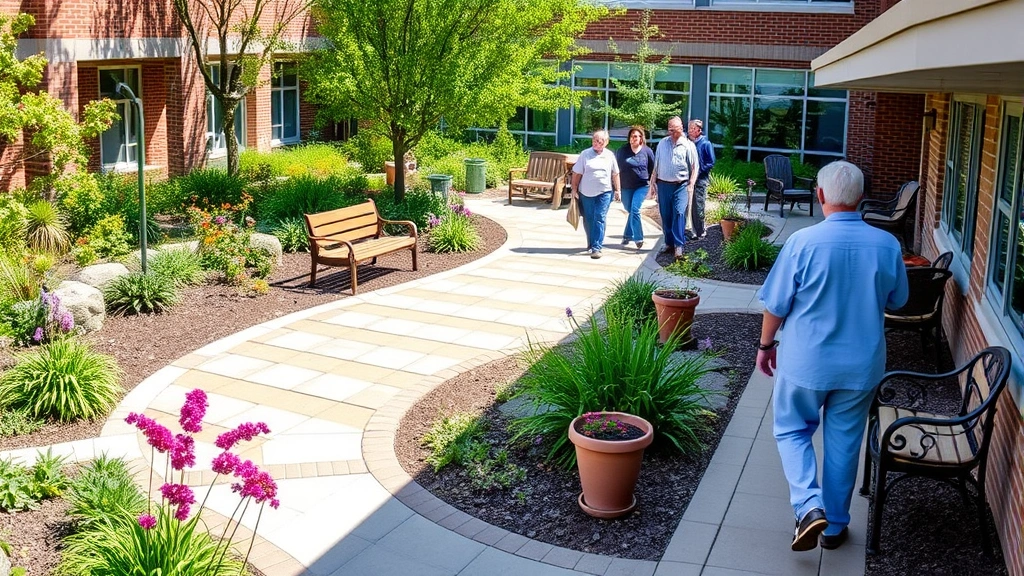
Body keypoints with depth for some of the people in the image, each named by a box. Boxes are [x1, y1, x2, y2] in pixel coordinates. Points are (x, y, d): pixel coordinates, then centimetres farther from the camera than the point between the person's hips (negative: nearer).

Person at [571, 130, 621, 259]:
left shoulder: (610, 155, 4)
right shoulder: (585, 154, 0)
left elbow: (615, 174, 11)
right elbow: (577, 173, 1)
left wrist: (617, 190, 9)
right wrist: (574, 190, -1)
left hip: (604, 193, -1)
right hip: (586, 193, 1)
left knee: (599, 219, -9)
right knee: (588, 220, 9)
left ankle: (596, 247, -11)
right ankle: (591, 244, 27)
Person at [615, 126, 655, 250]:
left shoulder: (647, 151, -2)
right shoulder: (621, 151, 1)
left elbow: (652, 170, 7)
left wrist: (652, 185, 6)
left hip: (642, 186, -2)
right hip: (626, 187, 3)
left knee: (634, 210, -16)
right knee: (631, 211, 8)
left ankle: (628, 235, -8)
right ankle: (638, 238, 18)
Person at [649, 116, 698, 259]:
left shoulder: (688, 145, -1)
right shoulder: (662, 143, 9)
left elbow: (694, 167, 0)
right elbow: (656, 164, 13)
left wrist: (691, 184, -8)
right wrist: (653, 181, 8)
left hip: (681, 186, -4)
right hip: (663, 184, 4)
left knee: (679, 213, -14)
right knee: (665, 215, 8)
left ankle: (678, 245, -13)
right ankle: (669, 243, 19)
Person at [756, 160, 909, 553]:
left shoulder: (804, 242, -18)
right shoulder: (887, 245, -8)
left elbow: (776, 305, -10)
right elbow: (897, 301, 8)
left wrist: (766, 345, 6)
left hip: (806, 362, -3)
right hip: (862, 365, 3)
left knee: (791, 430, 17)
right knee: (844, 443, 17)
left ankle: (809, 506, -2)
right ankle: (835, 525, 28)